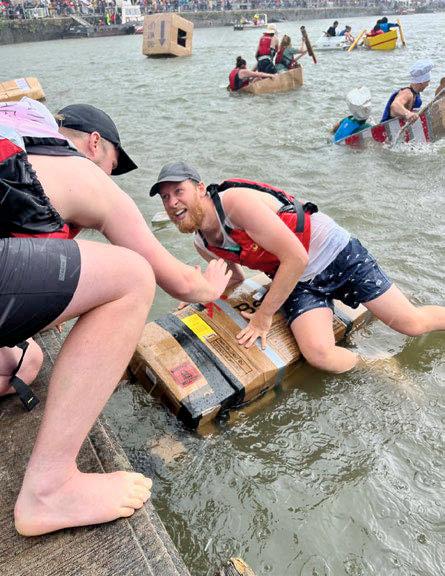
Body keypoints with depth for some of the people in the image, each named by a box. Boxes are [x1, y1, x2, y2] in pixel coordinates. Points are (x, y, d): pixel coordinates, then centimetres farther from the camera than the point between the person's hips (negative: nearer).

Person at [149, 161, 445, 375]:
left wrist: (264, 315, -20)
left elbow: (295, 258, -27)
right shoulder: (203, 245, -1)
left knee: (413, 323, 4)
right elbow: (235, 278, 18)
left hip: (338, 254, -5)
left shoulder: (235, 201, -26)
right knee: (319, 354, -21)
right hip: (298, 282, 5)